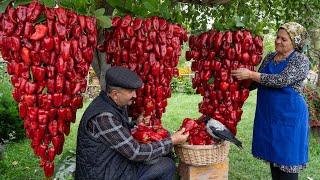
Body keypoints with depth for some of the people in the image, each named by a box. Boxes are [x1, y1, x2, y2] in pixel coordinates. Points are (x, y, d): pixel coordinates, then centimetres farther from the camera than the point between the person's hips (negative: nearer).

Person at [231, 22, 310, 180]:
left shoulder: (301, 60, -9)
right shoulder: (269, 57, 10)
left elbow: (282, 80, -24)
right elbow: (258, 82, 17)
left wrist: (250, 74, -24)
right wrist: (243, 78, 0)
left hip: (288, 116, -6)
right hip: (267, 115, 6)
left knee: (286, 158, 1)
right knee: (273, 155, 14)